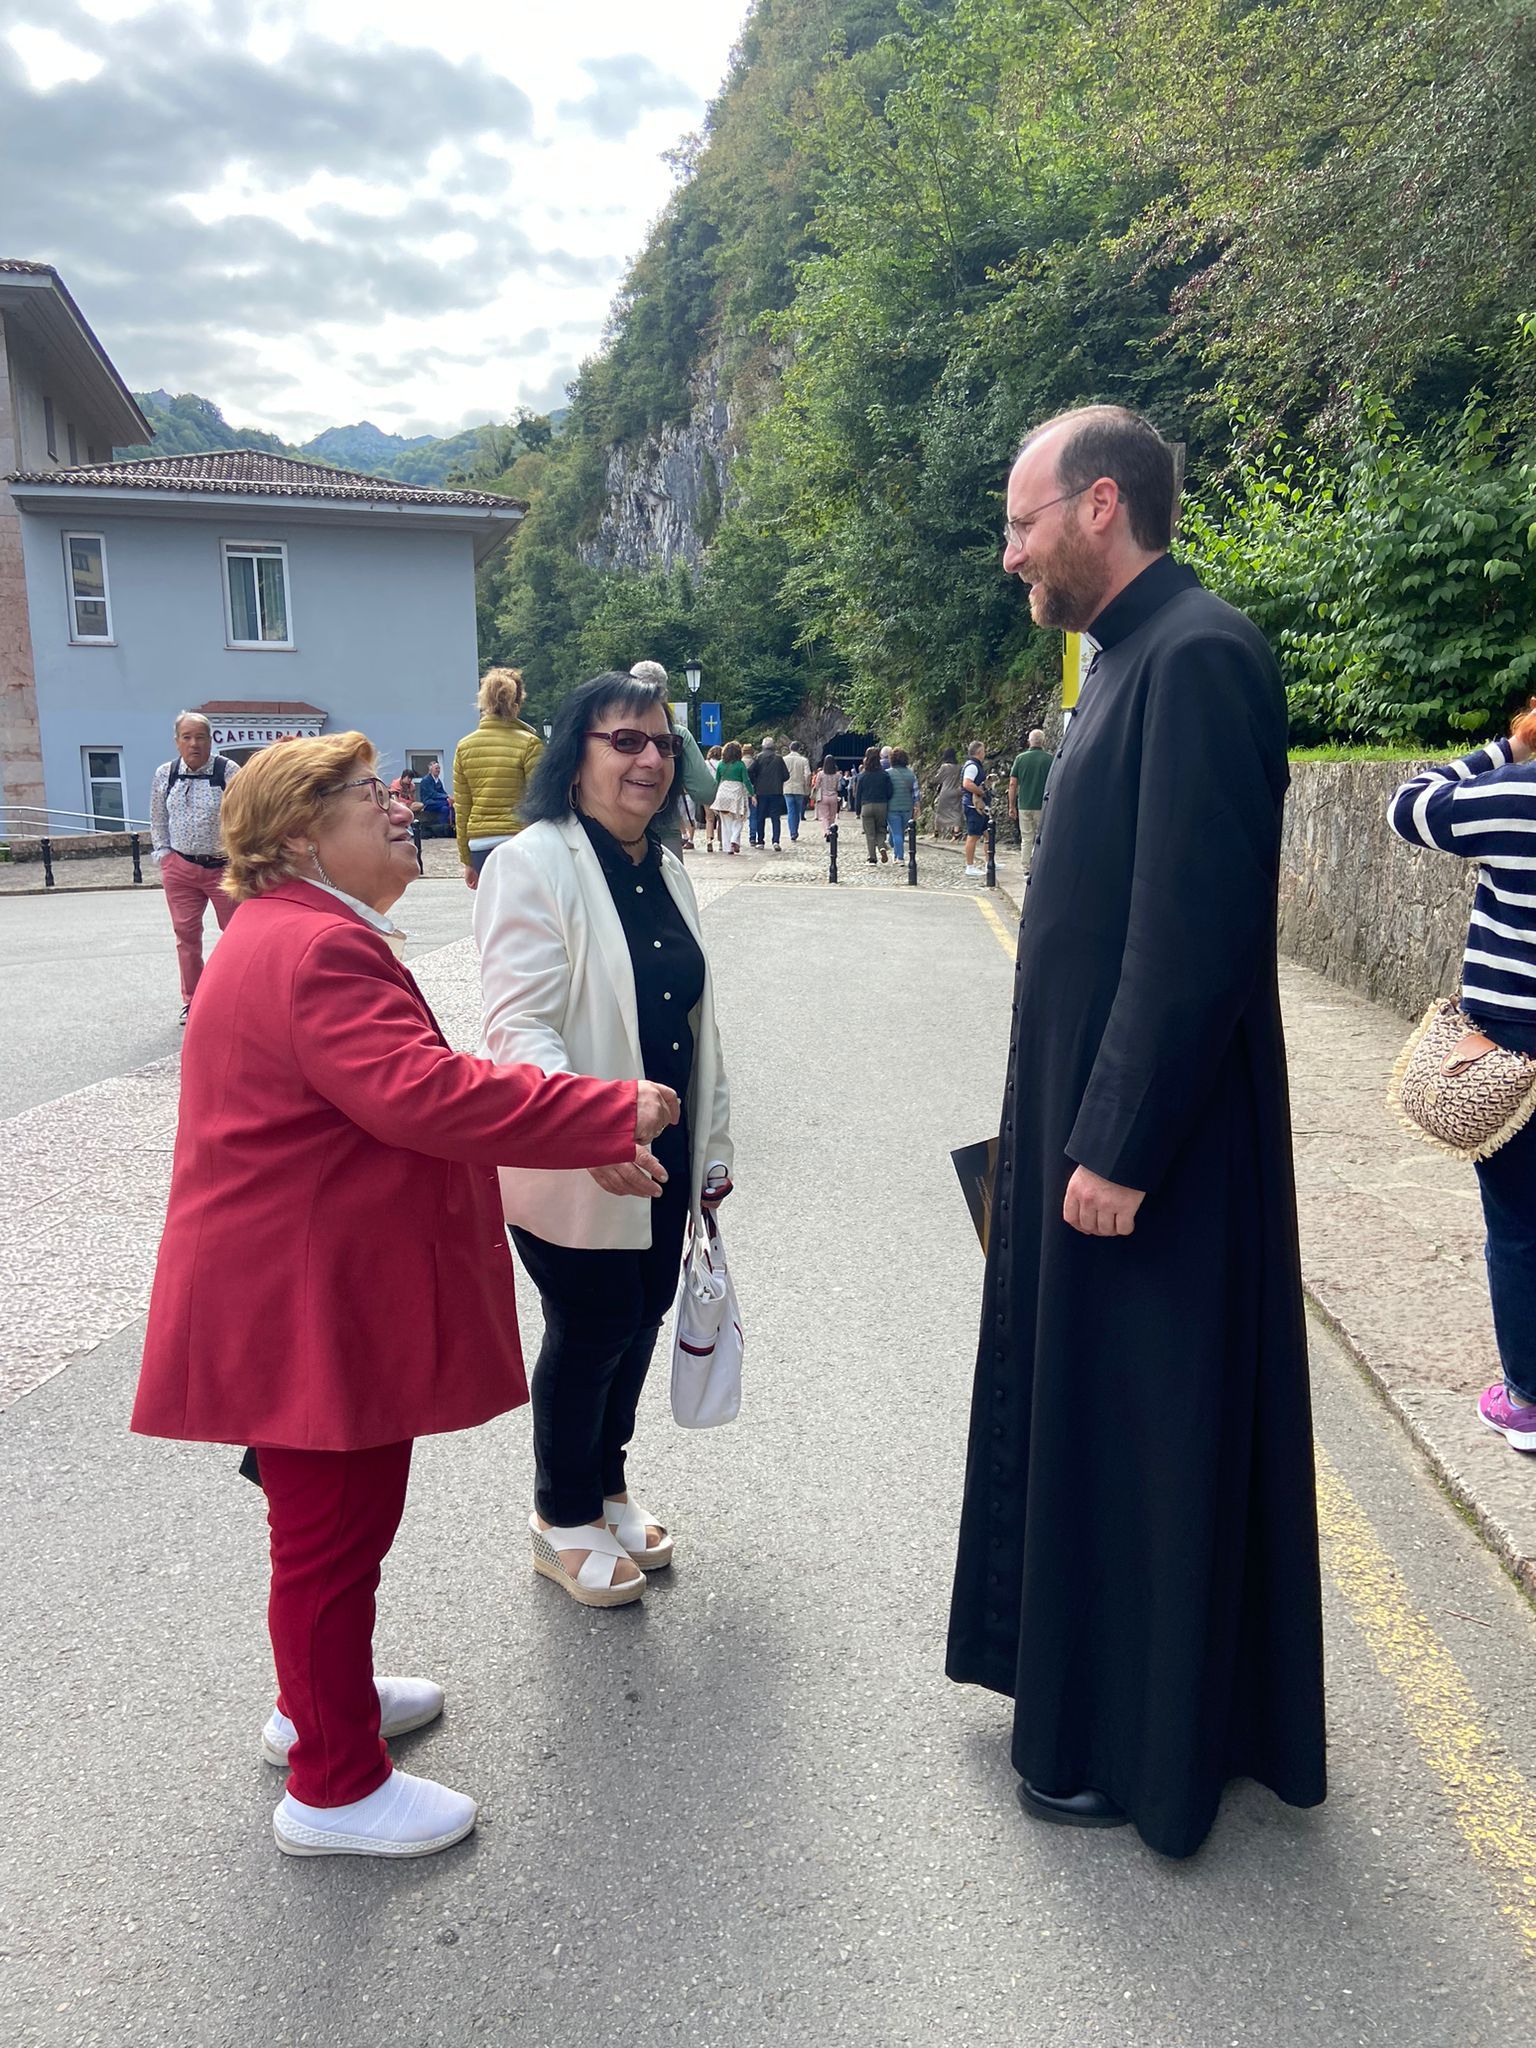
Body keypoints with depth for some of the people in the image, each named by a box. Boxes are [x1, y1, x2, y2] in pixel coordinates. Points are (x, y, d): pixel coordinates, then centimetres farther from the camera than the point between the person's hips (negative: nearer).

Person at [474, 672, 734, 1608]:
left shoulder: (667, 871, 10)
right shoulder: (533, 864, -15)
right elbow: (520, 1026, -24)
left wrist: (711, 1144, 16)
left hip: (663, 1159, 7)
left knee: (641, 1319, 18)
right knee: (589, 1334, 7)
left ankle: (606, 1486, 42)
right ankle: (564, 1518, 33)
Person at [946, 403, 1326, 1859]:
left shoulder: (1198, 654, -17)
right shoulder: (1133, 657, 13)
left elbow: (1197, 934, -24)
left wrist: (1119, 1147, -21)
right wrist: (1075, 1131, 15)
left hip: (1150, 1144, -10)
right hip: (1094, 1121, 10)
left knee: (1149, 1433, 6)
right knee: (1093, 1410, 20)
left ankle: (1143, 1750, 26)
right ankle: (1096, 1674, 41)